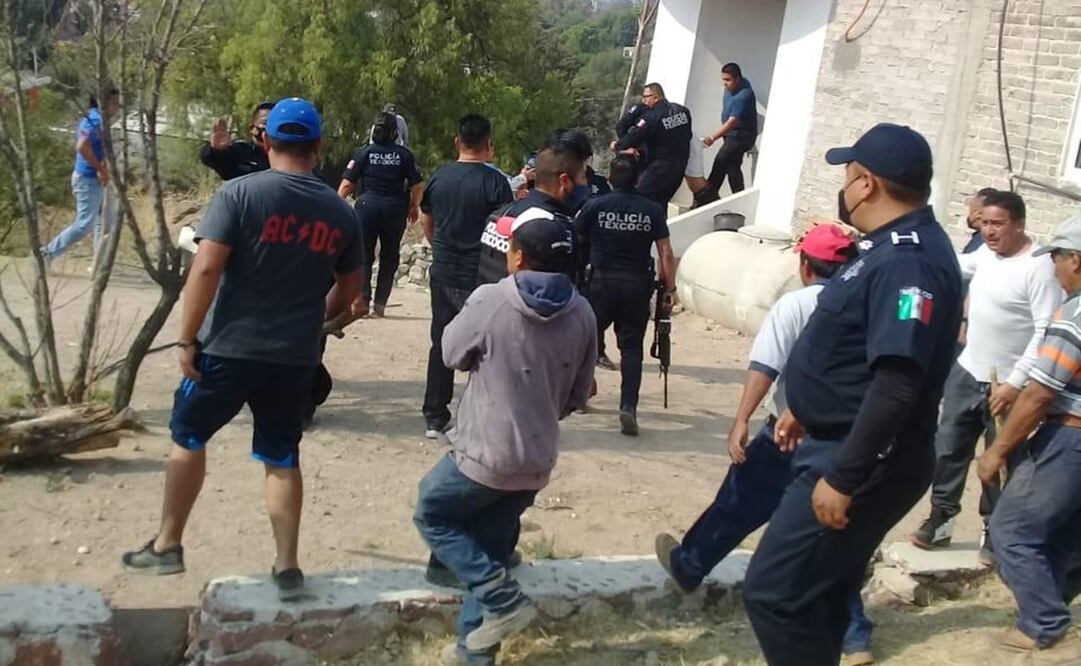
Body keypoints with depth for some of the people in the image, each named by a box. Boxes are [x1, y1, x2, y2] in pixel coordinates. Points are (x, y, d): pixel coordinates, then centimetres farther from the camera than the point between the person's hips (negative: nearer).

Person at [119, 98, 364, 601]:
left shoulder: (240, 193, -9)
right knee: (282, 458, 14)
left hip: (229, 348, -3)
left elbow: (206, 268, -17)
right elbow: (349, 290, 13)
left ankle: (167, 546, 27)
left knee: (188, 438, 17)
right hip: (295, 357, 3)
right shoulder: (339, 211, 4)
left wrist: (187, 339, -9)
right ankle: (287, 566, 14)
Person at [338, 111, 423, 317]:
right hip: (395, 208, 1)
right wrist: (414, 207, 16)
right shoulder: (405, 155, 2)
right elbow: (417, 186, 0)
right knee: (389, 256, 10)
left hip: (368, 205, -1)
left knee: (363, 254, 7)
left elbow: (346, 185, -5)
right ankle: (380, 304, 9)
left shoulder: (364, 153, -1)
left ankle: (362, 299, -4)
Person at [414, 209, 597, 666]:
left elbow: (453, 354, 1)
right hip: (538, 459, 6)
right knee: (490, 546, 18)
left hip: (486, 451, -5)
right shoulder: (582, 314, -1)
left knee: (432, 515, 16)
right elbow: (577, 394, 9)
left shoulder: (490, 301, -16)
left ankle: (503, 599, 3)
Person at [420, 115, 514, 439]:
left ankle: (435, 418, 17)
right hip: (480, 276, -5)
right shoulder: (494, 181, -12)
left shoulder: (438, 177, 3)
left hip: (442, 273, 5)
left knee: (441, 345, 13)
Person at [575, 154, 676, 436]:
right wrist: (670, 287, 4)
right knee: (631, 347, 4)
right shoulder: (652, 210, -2)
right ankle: (628, 407, -7)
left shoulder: (595, 206, -3)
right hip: (637, 285, 0)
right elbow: (666, 253, -2)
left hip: (602, 281, 0)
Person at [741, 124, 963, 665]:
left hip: (864, 462, -11)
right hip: (842, 443, 11)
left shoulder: (908, 261, -23)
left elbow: (896, 384, -30)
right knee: (815, 594, 18)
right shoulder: (895, 246, 11)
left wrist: (842, 479, -28)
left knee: (774, 593, -9)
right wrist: (807, 409, 27)